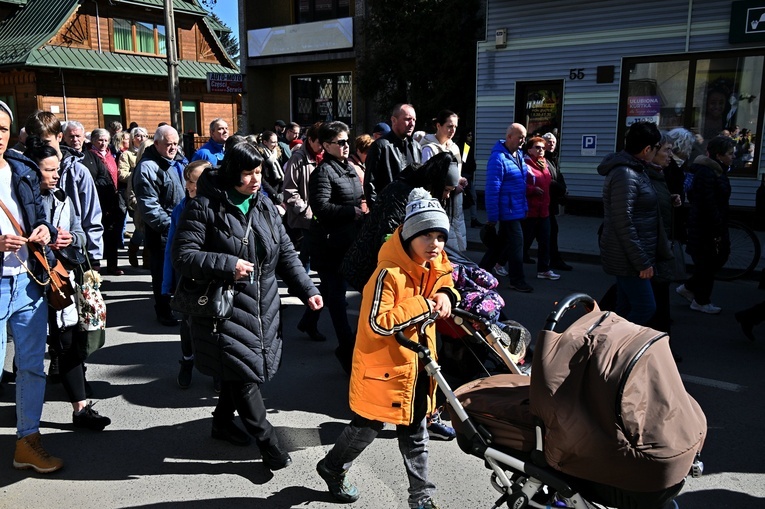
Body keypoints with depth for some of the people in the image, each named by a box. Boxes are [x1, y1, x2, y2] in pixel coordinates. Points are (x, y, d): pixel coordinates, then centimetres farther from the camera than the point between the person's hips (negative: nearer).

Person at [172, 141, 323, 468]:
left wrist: (307, 290, 3)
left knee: (239, 370, 17)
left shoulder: (264, 206, 7)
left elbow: (285, 253, 10)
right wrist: (227, 266, -23)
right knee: (243, 372, -4)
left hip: (262, 307, 6)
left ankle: (223, 421, 41)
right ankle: (268, 443, 9)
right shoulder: (204, 208, -12)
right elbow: (182, 257, -14)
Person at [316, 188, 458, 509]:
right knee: (368, 427, 14)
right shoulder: (389, 273, -26)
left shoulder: (434, 267, -1)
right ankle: (332, 468, 41)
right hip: (384, 366, -6)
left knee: (415, 434, 16)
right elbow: (377, 323, -30)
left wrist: (445, 295, -5)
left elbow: (444, 282, 19)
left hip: (417, 365, 7)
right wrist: (421, 307, -28)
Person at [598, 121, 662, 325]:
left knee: (626, 309, 14)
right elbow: (623, 224, -24)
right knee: (645, 308, -7)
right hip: (628, 257, -10)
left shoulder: (634, 170, 13)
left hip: (630, 256, 10)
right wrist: (641, 262, -21)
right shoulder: (625, 175, -19)